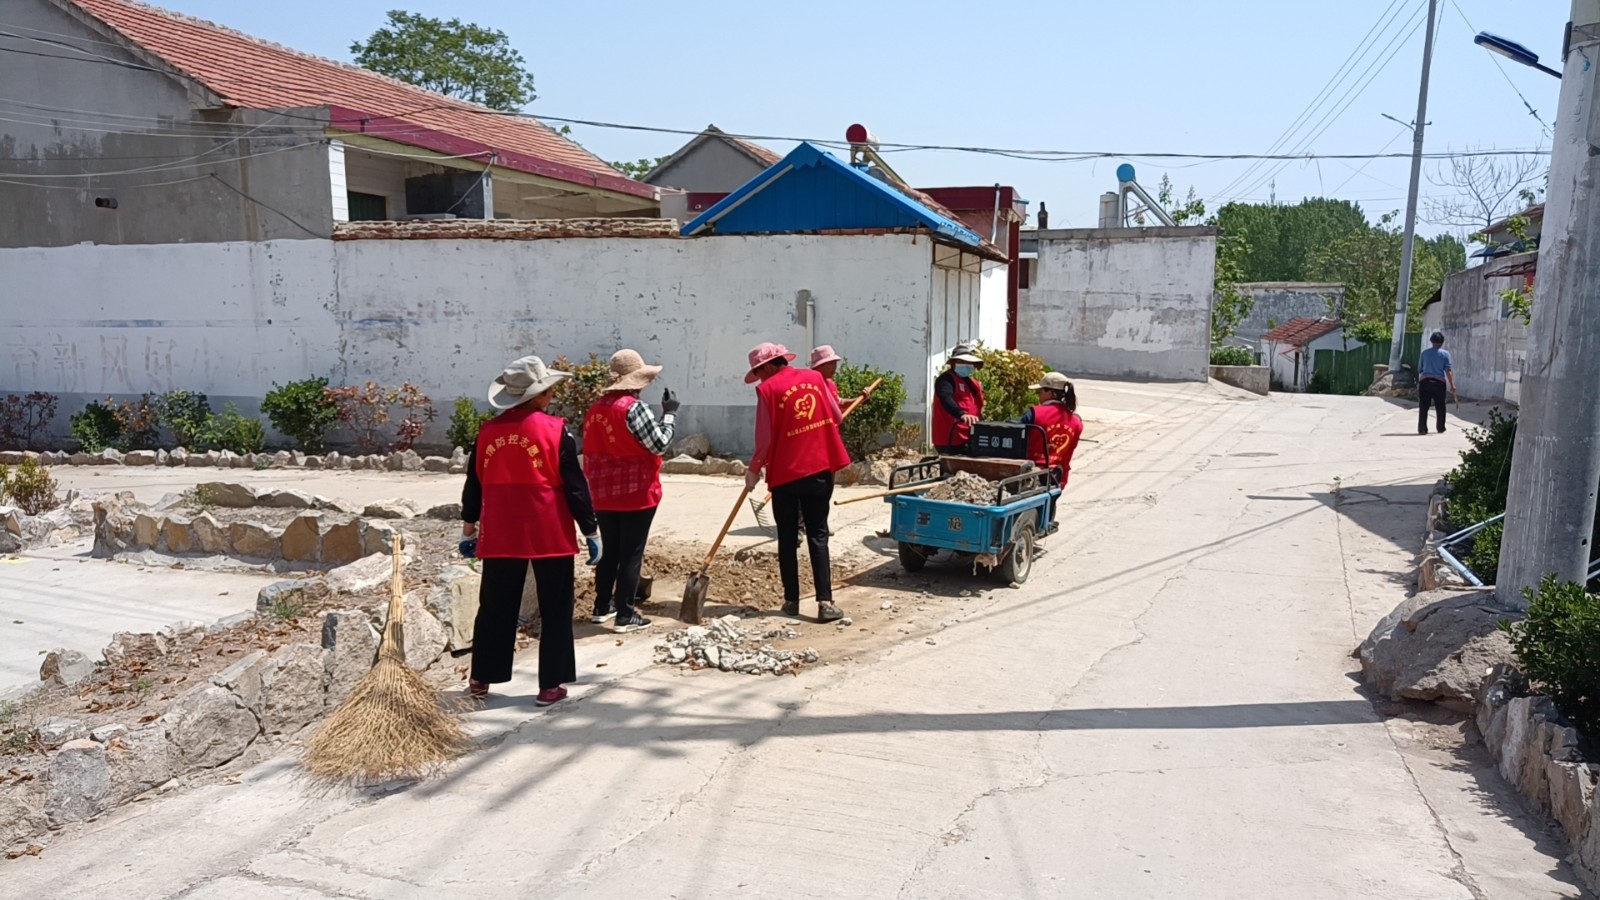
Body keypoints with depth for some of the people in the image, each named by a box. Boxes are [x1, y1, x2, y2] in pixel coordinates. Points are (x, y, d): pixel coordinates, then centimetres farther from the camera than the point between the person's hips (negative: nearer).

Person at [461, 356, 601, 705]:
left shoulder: (488, 431, 3)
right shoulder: (555, 430, -9)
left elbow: (474, 483, 11)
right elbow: (575, 485, -8)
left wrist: (468, 524, 24)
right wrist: (591, 530, -2)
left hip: (500, 536, 4)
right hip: (550, 536, -4)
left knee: (495, 608, 15)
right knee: (555, 611, 6)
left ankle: (481, 678, 24)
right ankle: (551, 685, 9)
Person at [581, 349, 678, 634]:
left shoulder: (595, 410, 7)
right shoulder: (634, 407, -16)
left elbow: (592, 453, 13)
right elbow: (659, 444, -15)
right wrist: (669, 414, -3)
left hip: (603, 495, 7)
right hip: (636, 494, -7)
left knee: (610, 551, 17)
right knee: (631, 554, 0)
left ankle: (602, 607, 25)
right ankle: (625, 616, 3)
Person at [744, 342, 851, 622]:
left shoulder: (768, 389, -7)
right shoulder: (815, 378, 7)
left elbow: (765, 438, -9)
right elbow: (836, 417, 10)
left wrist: (754, 469, 5)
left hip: (786, 472, -3)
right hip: (820, 468, 3)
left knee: (787, 539, 10)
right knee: (818, 536, 5)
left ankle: (791, 601, 14)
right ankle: (825, 603, -4)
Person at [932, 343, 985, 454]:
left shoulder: (973, 383, 21)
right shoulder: (946, 379, -7)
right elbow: (946, 399, -27)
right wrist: (962, 414, -45)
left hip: (968, 440, 9)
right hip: (951, 441, -9)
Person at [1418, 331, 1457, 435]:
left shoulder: (1425, 353, 10)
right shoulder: (1445, 353, 3)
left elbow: (1420, 370, 12)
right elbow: (1448, 371, -4)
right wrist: (1452, 385, -4)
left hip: (1424, 381, 1)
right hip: (1439, 382, -1)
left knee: (1423, 407, 0)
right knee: (1440, 407, 12)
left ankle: (1422, 428, -6)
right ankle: (1441, 428, 20)